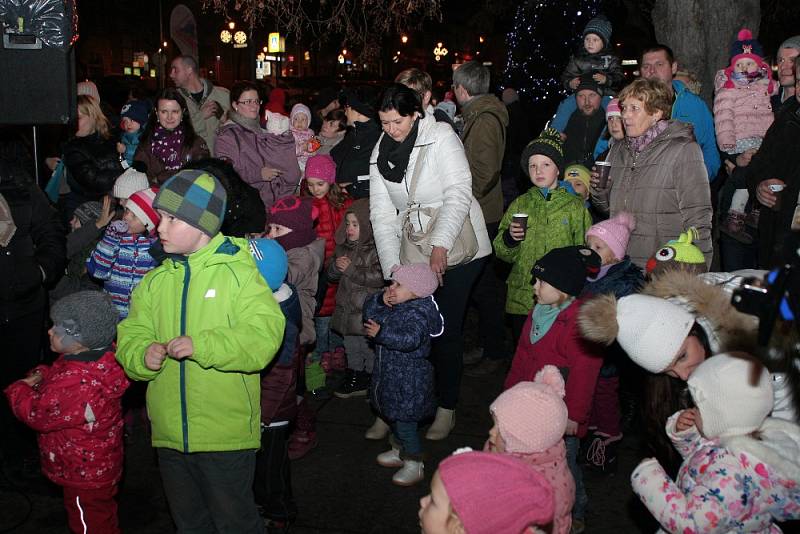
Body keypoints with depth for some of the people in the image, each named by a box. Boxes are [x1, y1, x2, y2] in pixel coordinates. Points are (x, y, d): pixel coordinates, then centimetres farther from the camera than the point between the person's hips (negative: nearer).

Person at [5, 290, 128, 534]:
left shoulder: (77, 384, -36)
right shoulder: (98, 358, -5)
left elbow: (37, 414, -24)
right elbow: (57, 376, 14)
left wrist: (20, 389, -7)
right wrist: (42, 375, -7)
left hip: (84, 475, -9)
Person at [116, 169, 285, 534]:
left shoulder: (238, 272, -10)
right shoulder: (155, 281, 6)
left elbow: (264, 335, -20)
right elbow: (131, 336, 4)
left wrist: (202, 346, -30)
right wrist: (143, 355, -19)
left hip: (227, 434, -5)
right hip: (169, 434, 5)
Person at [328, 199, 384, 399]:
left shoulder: (378, 249, -14)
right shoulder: (343, 247, 8)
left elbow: (379, 277, -25)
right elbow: (331, 275, 13)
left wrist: (351, 269, -21)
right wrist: (336, 266, -10)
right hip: (347, 309, 7)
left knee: (370, 349, 5)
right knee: (351, 347, 19)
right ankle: (354, 377, 33)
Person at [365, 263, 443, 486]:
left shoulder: (419, 312, -25)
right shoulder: (393, 304, 2)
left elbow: (410, 339, -39)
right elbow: (369, 312, 7)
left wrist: (381, 333, -31)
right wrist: (380, 299, -12)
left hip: (409, 378, -9)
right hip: (390, 371, 9)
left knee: (405, 420, -2)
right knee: (393, 415, 24)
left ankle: (414, 465, 14)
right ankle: (399, 451, 44)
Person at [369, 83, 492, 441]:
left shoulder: (441, 137, -9)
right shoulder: (380, 153, 5)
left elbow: (459, 193, -16)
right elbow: (382, 214, 2)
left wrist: (440, 245, -25)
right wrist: (392, 267, -5)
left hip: (457, 247, -4)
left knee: (446, 329, -3)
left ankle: (446, 409, 12)